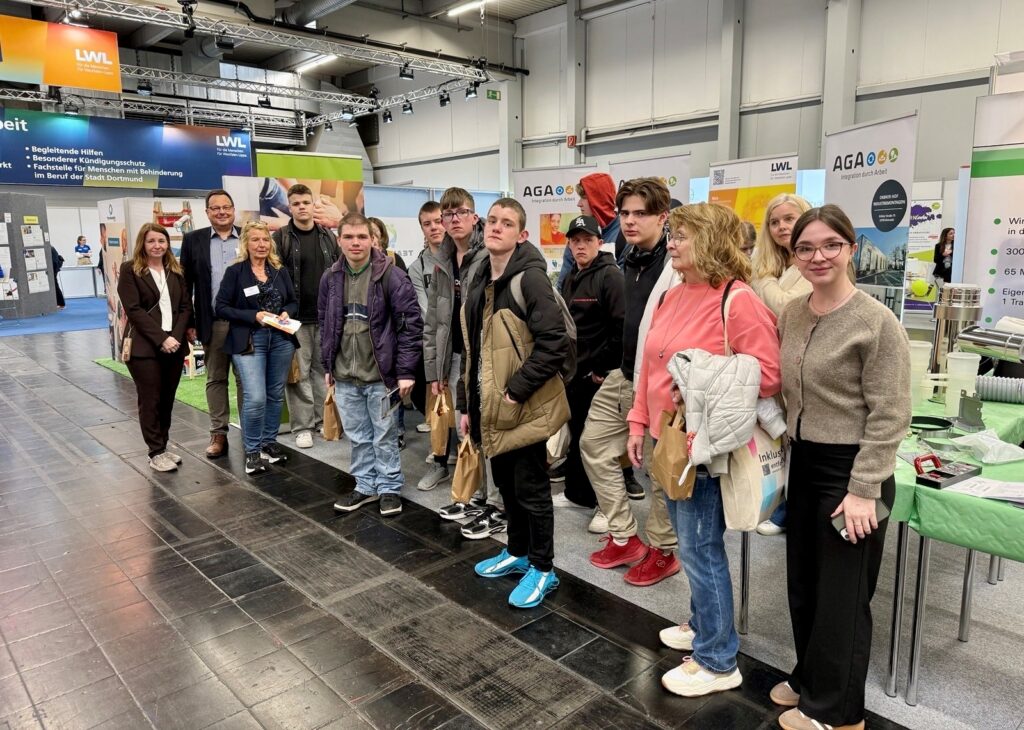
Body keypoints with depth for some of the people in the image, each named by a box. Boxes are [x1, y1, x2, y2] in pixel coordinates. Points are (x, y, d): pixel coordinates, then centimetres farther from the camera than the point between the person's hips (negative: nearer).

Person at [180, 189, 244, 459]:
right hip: (212, 323, 1)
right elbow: (186, 284, 5)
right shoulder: (193, 240, 5)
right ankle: (218, 434, 18)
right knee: (215, 379, 10)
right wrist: (188, 323, 0)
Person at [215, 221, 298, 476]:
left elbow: (293, 301, 17)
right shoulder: (235, 271, -3)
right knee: (256, 397, -12)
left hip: (281, 339, 5)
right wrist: (254, 316, -16)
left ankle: (269, 442, 28)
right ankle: (252, 450, 5)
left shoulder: (280, 270, 9)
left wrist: (286, 313, -6)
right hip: (249, 340, -4)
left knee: (276, 394, 12)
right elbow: (221, 307, -5)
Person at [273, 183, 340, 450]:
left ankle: (324, 419, 21)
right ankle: (302, 426, 9)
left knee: (324, 369, 10)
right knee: (299, 373, 1)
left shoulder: (328, 237, 9)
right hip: (295, 317, -3)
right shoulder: (280, 238, -2)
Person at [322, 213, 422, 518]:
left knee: (385, 437, 7)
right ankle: (365, 485, 31)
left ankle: (390, 488, 23)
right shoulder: (330, 278, 5)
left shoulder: (391, 275, -12)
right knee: (357, 436, 16)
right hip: (345, 376, 5)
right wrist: (328, 365, 13)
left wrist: (406, 371, -14)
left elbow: (411, 323, -12)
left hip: (380, 374, -5)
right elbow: (325, 324, 15)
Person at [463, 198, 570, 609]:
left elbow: (554, 344, -23)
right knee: (506, 485, 20)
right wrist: (467, 404, 16)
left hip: (524, 407, -8)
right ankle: (518, 552, 39)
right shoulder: (480, 282, 11)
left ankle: (543, 569, 22)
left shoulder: (530, 278, -15)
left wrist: (516, 390, -21)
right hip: (491, 407, 8)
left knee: (531, 489, 5)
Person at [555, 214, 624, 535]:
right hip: (573, 372, 8)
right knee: (576, 434, 17)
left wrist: (603, 367, -16)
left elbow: (622, 328, -20)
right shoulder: (570, 279, 14)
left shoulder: (610, 276, -12)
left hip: (599, 375, -8)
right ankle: (577, 492, 32)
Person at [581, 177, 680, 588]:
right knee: (594, 444, 14)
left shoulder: (676, 264, -19)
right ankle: (623, 538, 26)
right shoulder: (632, 259, 11)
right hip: (623, 376, 10)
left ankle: (663, 551, 26)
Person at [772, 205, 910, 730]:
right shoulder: (791, 314, 5)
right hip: (803, 464, 6)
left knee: (842, 594, 9)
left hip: (851, 470, -6)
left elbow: (889, 416, -15)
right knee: (803, 584, 18)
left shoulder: (877, 322, -15)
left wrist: (864, 490, -17)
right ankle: (809, 679, 40)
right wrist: (780, 457, 11)